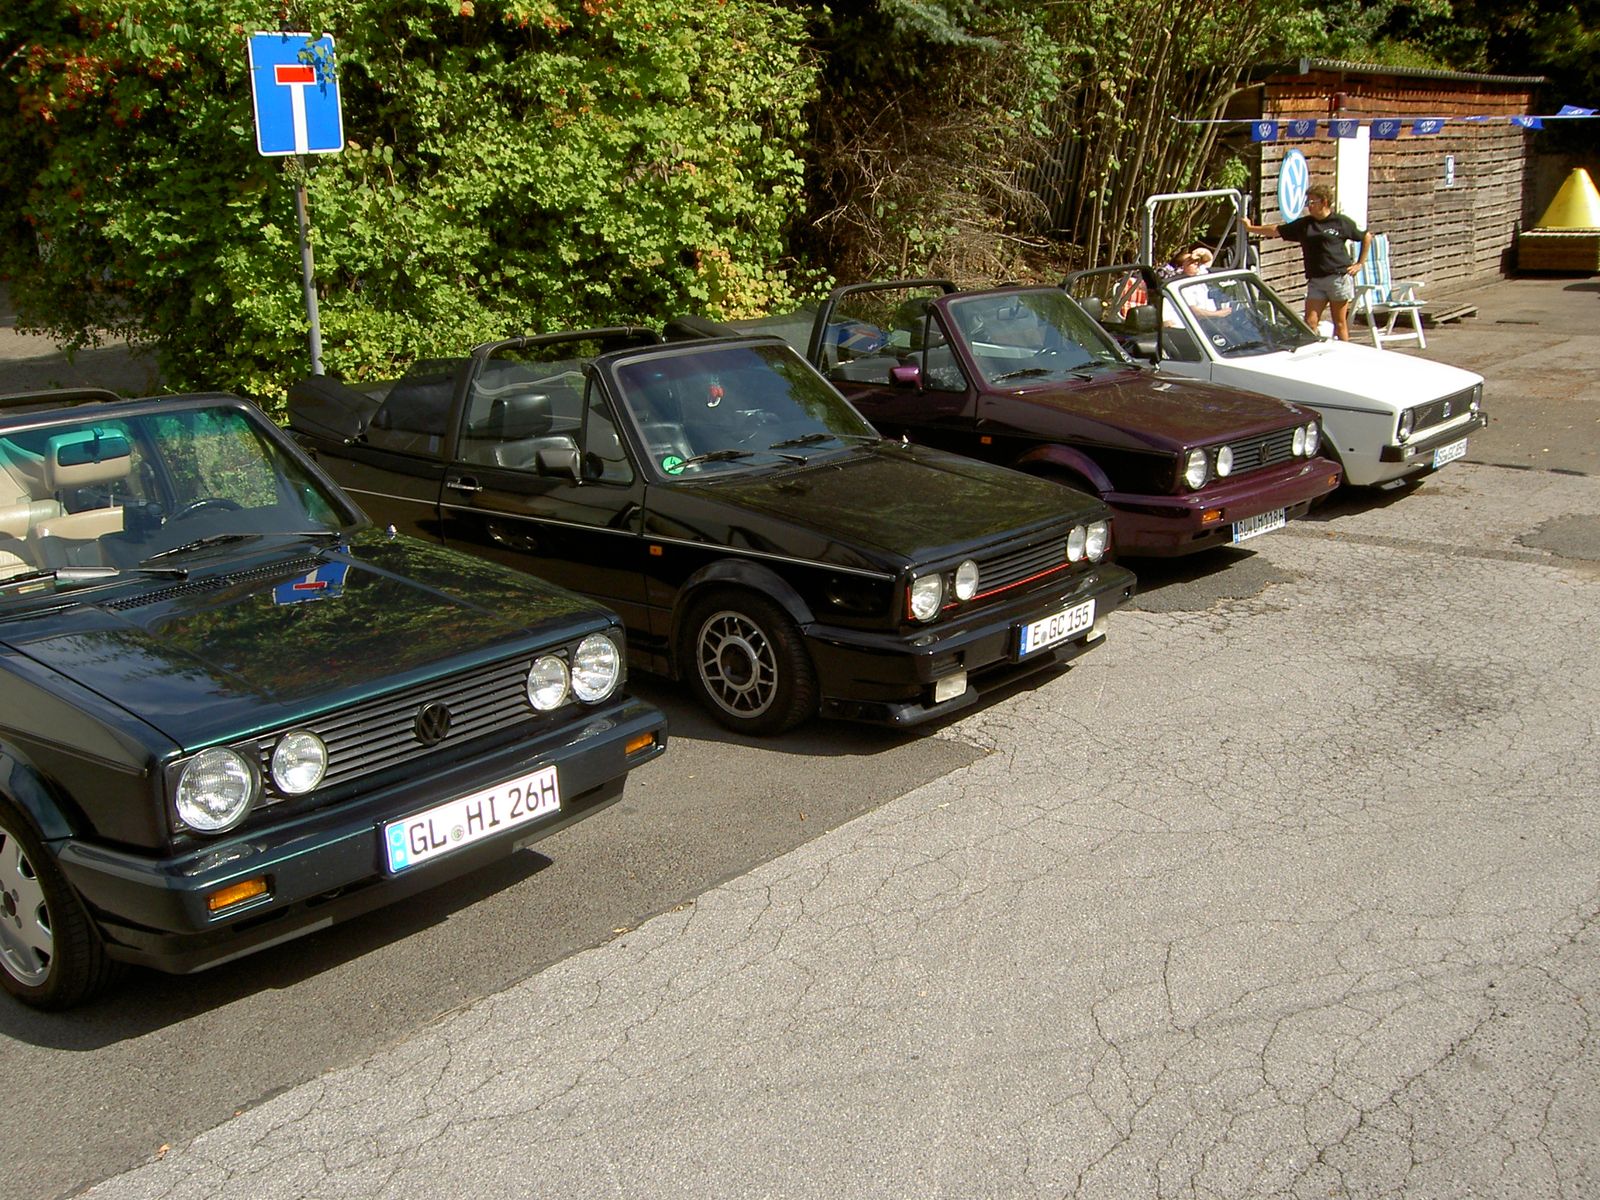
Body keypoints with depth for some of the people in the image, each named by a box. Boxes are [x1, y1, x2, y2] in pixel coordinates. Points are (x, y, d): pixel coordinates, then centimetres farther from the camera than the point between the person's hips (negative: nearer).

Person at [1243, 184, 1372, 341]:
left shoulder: (1341, 222, 0)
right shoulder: (1303, 224, 10)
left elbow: (1366, 237, 9)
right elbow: (1276, 230, 12)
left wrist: (1359, 264, 4)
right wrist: (1250, 228, 9)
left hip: (1338, 278, -4)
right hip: (1315, 281, 4)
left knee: (1340, 324, 1)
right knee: (1310, 323, -5)